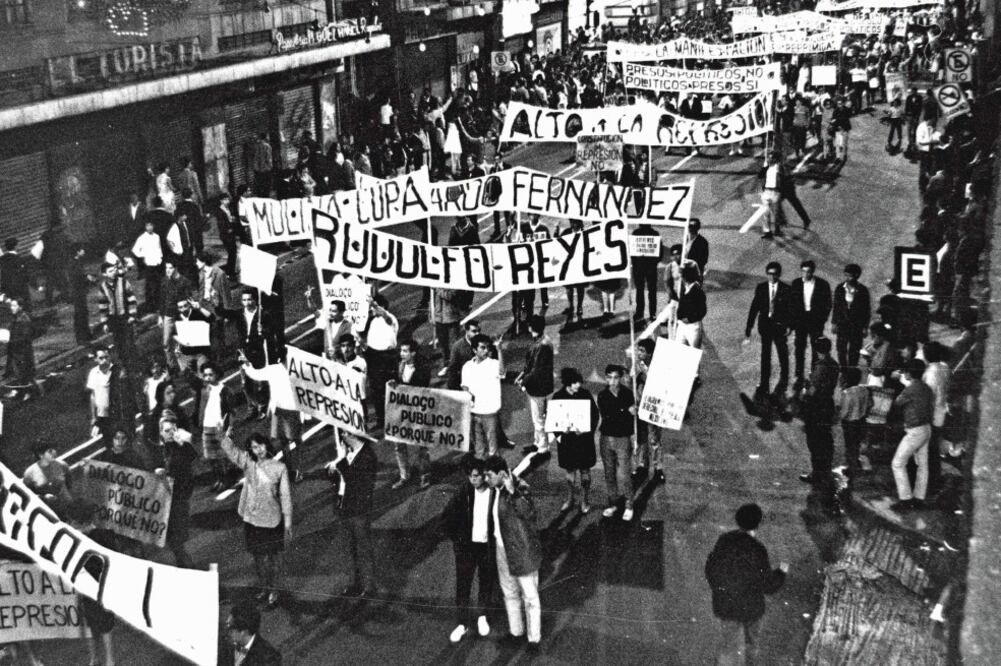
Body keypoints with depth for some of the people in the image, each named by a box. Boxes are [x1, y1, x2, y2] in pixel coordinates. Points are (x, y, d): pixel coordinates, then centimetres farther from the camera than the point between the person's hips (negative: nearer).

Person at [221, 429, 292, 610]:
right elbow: (229, 449, -9)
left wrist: (288, 524, -5)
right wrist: (227, 436, -29)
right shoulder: (248, 462, 0)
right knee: (258, 555, 15)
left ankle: (272, 590, 17)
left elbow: (285, 496, -4)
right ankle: (263, 588, 31)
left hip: (272, 519, -3)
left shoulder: (279, 468, -7)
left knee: (271, 556, 2)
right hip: (251, 518, 3)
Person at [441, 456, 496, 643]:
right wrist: (456, 538, -3)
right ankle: (462, 623, 19)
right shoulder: (463, 492, -11)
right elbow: (447, 516, -2)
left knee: (487, 582, 14)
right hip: (467, 545, 0)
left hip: (489, 546, 0)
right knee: (462, 585, 5)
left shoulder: (496, 493, -15)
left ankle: (482, 616, 37)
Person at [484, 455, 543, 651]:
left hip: (522, 551, -8)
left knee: (529, 595, 7)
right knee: (509, 593, 22)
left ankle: (534, 638, 22)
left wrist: (513, 491, -44)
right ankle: (516, 631, 40)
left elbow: (530, 514, -39)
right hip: (502, 550, 8)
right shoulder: (496, 490, 0)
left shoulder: (519, 490, -23)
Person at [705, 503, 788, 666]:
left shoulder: (723, 541, -10)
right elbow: (768, 586, -16)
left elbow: (710, 569, 2)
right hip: (750, 608, -3)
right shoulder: (756, 550, -24)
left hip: (724, 605, 3)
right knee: (751, 640, 25)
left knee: (728, 642, 17)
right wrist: (781, 572, 2)